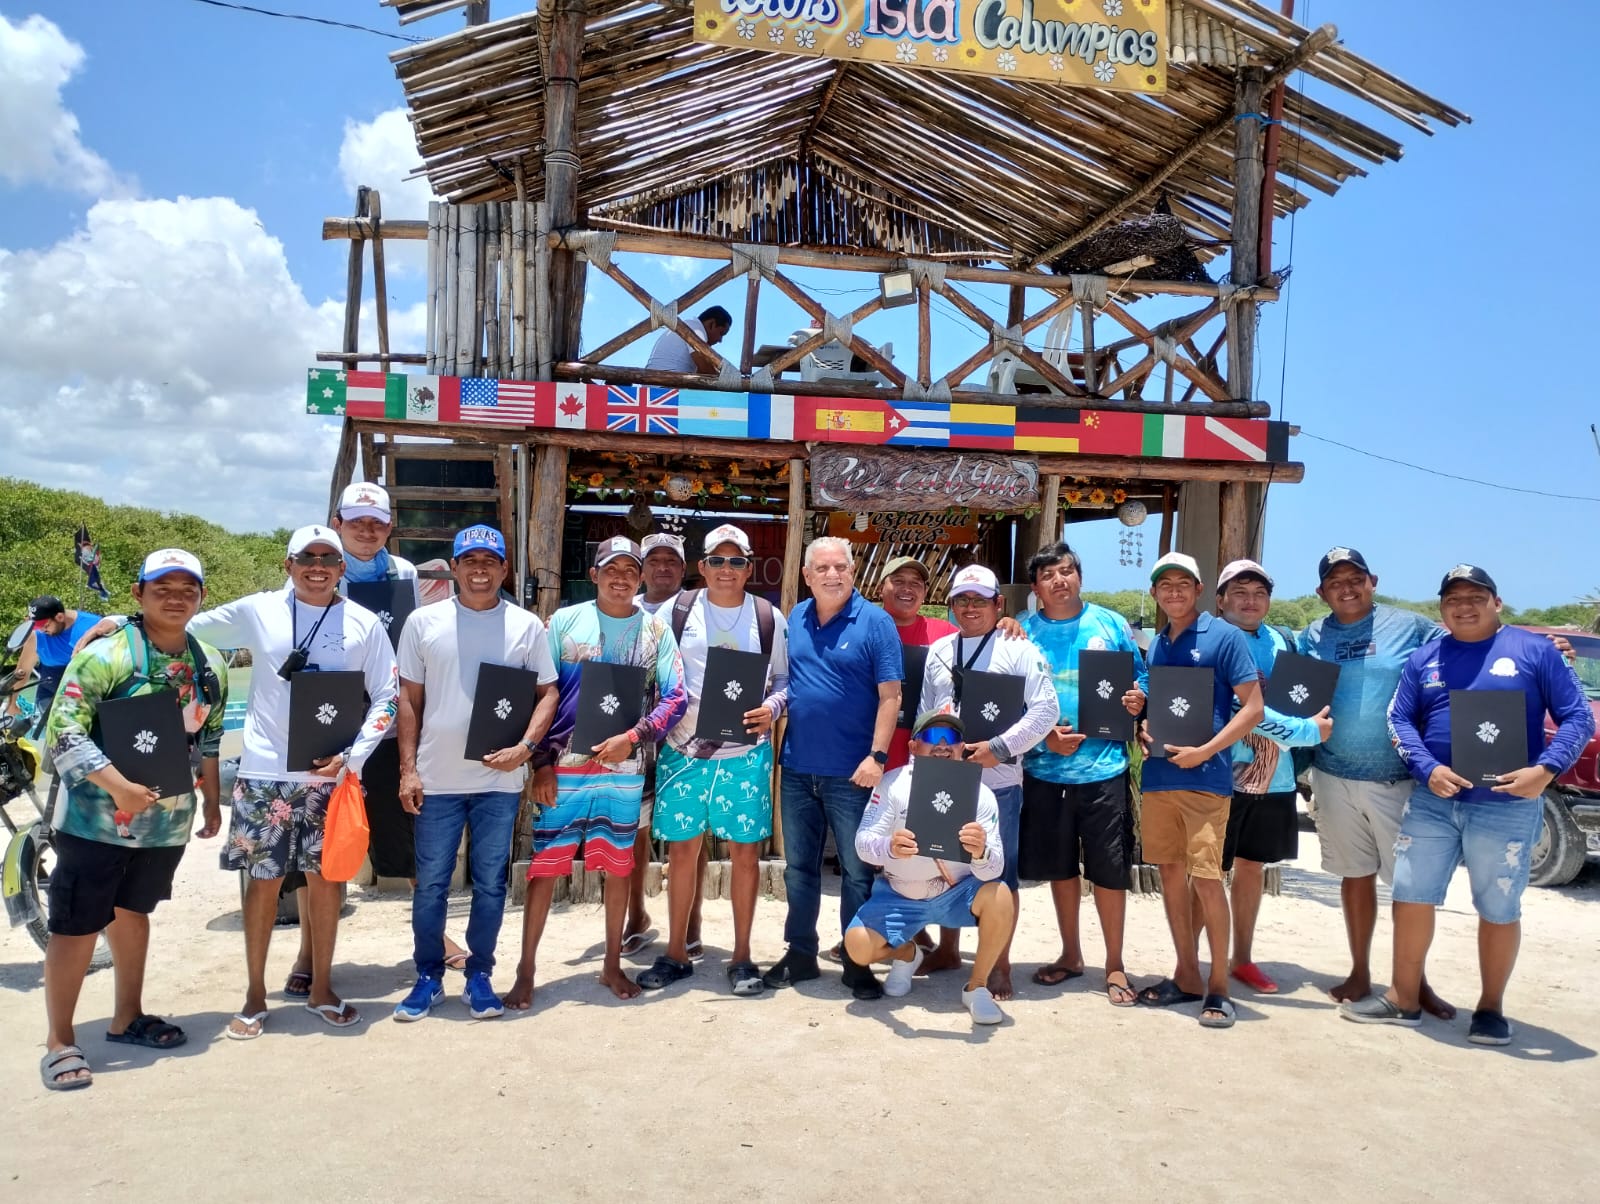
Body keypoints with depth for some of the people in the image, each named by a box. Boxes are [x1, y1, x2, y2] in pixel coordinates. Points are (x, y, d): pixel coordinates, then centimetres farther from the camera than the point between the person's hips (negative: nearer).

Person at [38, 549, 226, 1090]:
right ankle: (59, 1041, 13)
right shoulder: (106, 655, -15)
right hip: (97, 818, -6)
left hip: (168, 820, 6)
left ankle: (127, 1018, 34)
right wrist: (119, 786, -26)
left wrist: (211, 801, 15)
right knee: (77, 925, 0)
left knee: (133, 913, 20)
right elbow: (63, 731, -20)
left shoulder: (210, 665, 5)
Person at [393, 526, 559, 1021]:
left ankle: (479, 976, 22)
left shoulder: (527, 626, 2)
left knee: (491, 884, 7)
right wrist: (408, 769, -1)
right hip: (437, 779, 0)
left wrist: (525, 747, -12)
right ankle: (429, 977, 23)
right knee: (430, 884, 7)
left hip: (500, 780, 0)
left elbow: (547, 692, 4)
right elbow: (409, 698, 4)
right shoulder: (424, 622, 2)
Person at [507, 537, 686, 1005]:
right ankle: (525, 971, 14)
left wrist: (633, 737, -15)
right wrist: (542, 763, -5)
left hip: (625, 769, 1)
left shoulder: (655, 628, 3)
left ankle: (613, 964, 26)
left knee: (618, 866, 11)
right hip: (563, 767, -1)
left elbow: (675, 698, -1)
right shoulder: (564, 621, 1)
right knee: (545, 867, 2)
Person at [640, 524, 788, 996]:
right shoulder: (677, 611, 3)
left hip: (746, 752, 0)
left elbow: (785, 678, 9)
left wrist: (772, 707, -10)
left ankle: (742, 956, 18)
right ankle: (676, 952, 22)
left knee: (745, 850, 4)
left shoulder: (770, 618, 4)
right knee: (683, 848, 8)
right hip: (684, 748, 0)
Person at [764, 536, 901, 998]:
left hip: (851, 771, -5)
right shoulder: (794, 619, 8)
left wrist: (876, 757, -15)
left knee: (857, 871, 5)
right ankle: (800, 954, 27)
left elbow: (890, 695, -9)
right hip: (797, 767, 5)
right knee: (798, 867, 14)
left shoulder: (875, 622, -7)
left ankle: (857, 963, 17)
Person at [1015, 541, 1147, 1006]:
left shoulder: (1110, 624, 3)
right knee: (1059, 866, 13)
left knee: (1109, 869, 2)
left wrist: (1137, 699, -13)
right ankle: (1071, 955, 30)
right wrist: (1044, 736, -11)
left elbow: (1139, 680, 9)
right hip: (1045, 769, 1)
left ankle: (1115, 965, 17)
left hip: (1103, 767, -1)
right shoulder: (1022, 632, 2)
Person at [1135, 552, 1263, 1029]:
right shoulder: (1156, 644, 13)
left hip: (1205, 776, -6)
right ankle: (1187, 976, 22)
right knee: (1170, 873, 10)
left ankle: (1219, 986, 8)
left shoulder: (1224, 636, -5)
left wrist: (1204, 752, -16)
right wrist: (1143, 728, 1)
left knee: (1206, 878, -5)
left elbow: (1252, 708, -9)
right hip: (1158, 774, 6)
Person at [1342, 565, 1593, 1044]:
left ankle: (1491, 1007, 25)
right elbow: (1400, 719, 5)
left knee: (1499, 910, 8)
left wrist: (1546, 769, -18)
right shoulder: (1425, 657, 8)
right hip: (1431, 802, 3)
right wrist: (1428, 769, -12)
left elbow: (1578, 717, -2)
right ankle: (1404, 999, 18)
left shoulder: (1534, 650, 0)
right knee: (1411, 896, 5)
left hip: (1508, 808, -3)